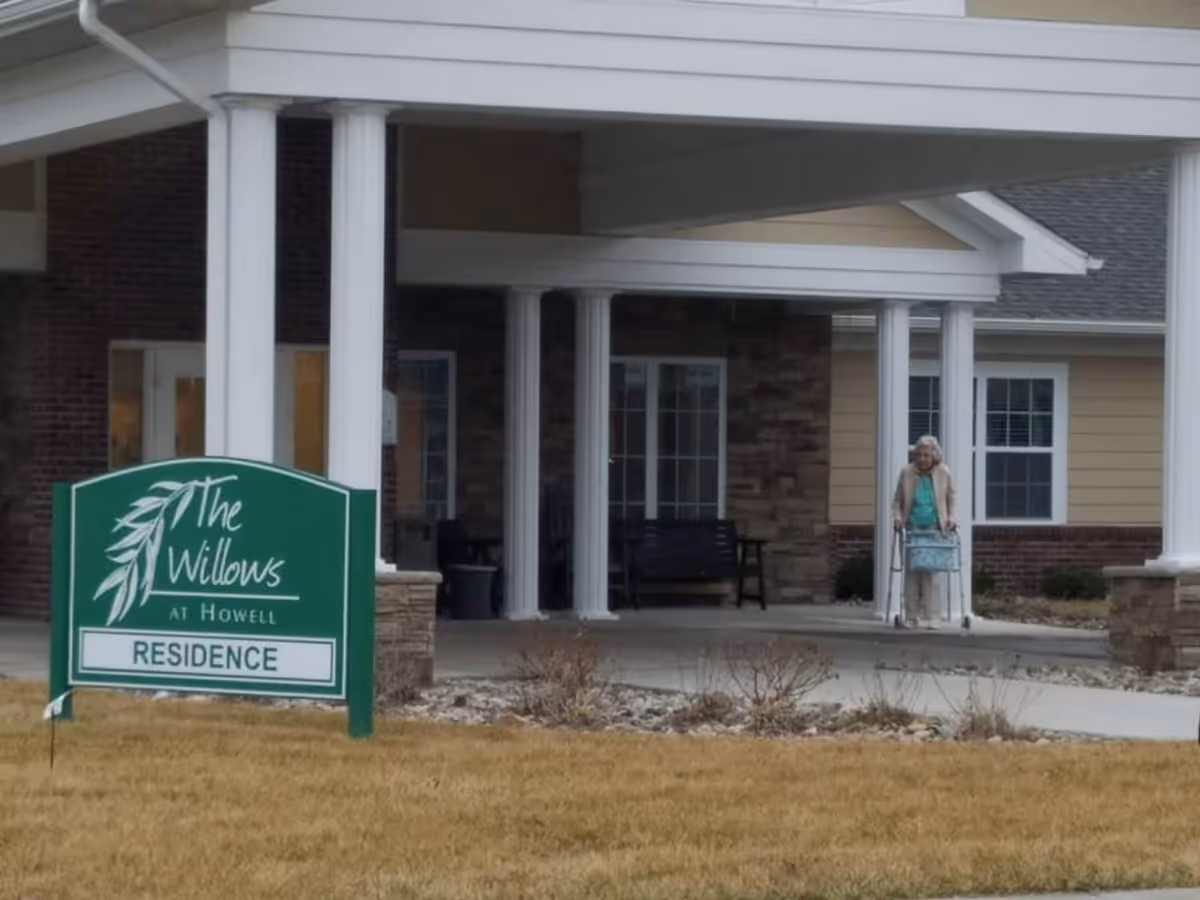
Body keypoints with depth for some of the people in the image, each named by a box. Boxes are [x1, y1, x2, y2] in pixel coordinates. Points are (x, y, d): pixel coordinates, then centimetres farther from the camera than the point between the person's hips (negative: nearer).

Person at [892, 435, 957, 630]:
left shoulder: (944, 474, 3)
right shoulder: (907, 473, 4)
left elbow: (952, 500, 12)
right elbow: (897, 501, 12)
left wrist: (952, 519, -4)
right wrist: (897, 517, -4)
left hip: (937, 532, -1)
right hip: (914, 531, 1)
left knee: (934, 573, -9)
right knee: (913, 573, -5)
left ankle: (932, 617, -6)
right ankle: (913, 616, 3)